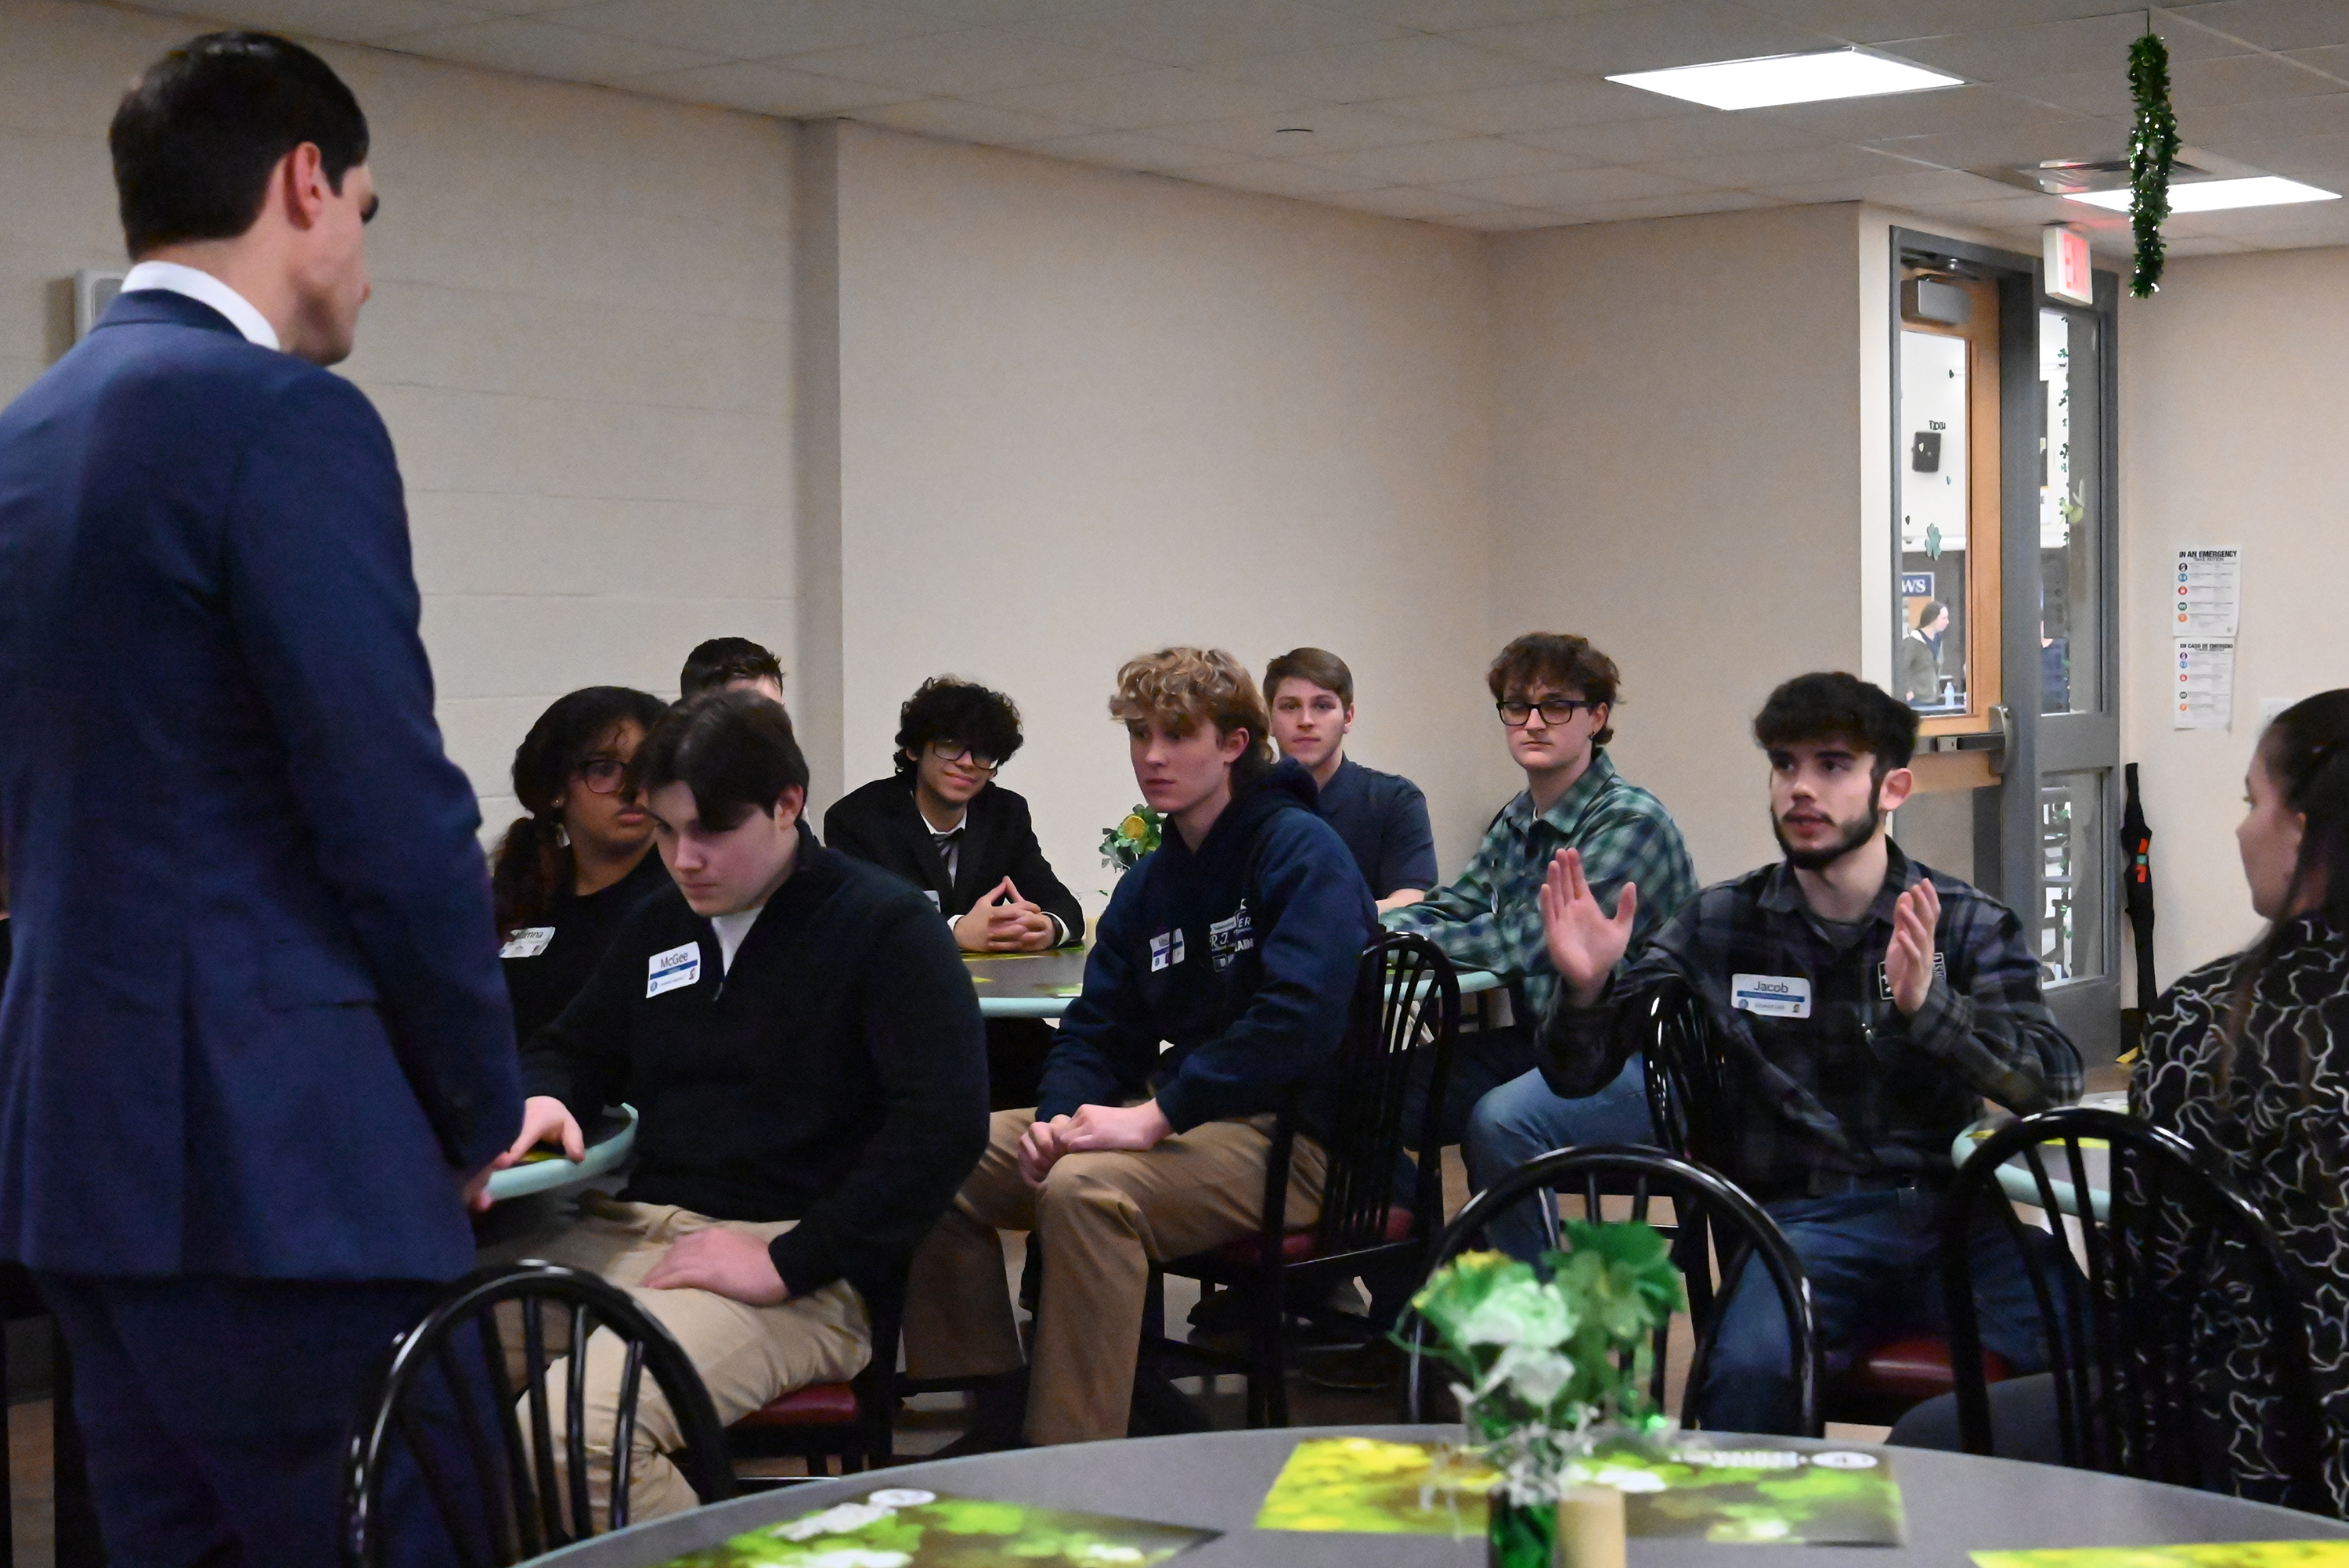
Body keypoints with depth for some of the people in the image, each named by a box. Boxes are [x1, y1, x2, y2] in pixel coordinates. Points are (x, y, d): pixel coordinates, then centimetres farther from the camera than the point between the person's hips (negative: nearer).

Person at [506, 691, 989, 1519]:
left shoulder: (884, 924, -1)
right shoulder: (657, 925, 20)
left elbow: (945, 1121, -13)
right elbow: (570, 1048, 33)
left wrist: (788, 1262, -17)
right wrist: (542, 1100, 7)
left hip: (795, 1256, -6)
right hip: (626, 1229, 6)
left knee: (572, 1433, -32)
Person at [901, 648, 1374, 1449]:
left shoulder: (1300, 850, -11)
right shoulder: (1150, 881, 15)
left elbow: (1299, 1018, -25)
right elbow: (1099, 1030, 15)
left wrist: (1155, 1117, -25)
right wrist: (1058, 1118, -9)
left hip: (1292, 1139, -8)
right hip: (1180, 1119, 9)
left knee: (1085, 1189, -34)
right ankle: (1000, 1415, 3)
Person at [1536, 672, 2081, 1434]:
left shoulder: (1972, 927, 10)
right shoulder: (1720, 923, 11)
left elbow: (2052, 1082, -5)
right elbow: (1577, 1073, 10)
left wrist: (1927, 1004, -23)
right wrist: (1584, 989, -13)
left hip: (1954, 1211, 1)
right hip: (1807, 1217, -1)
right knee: (1751, 1370, -34)